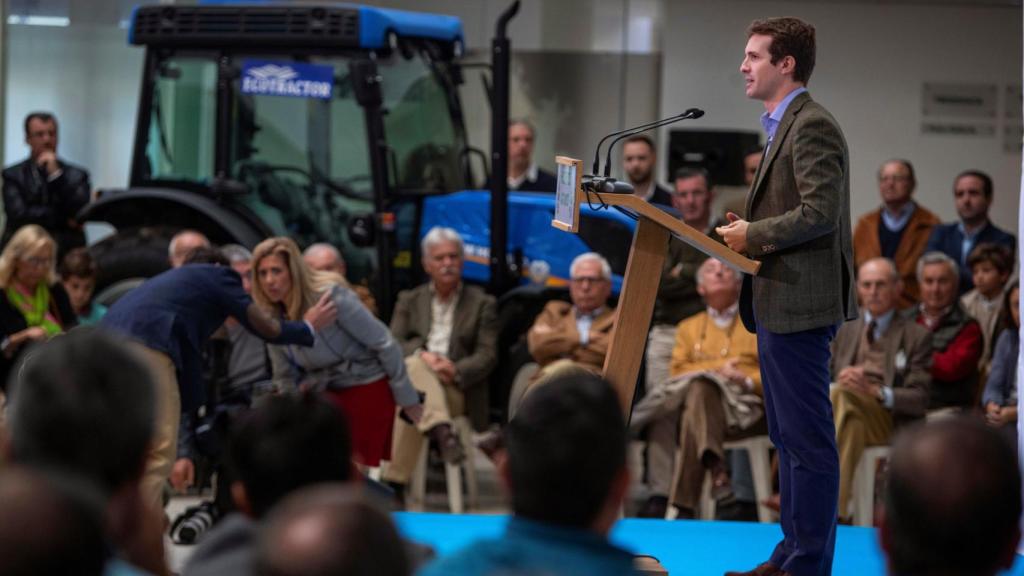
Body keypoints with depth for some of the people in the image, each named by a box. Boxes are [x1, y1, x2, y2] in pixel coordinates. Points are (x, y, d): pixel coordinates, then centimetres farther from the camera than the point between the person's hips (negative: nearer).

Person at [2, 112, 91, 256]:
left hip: (67, 254, 1)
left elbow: (82, 214, -5)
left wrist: (56, 175, -8)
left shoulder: (76, 175, 8)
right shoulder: (13, 175, 6)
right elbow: (18, 215, -7)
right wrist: (64, 219, -4)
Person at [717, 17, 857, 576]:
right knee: (789, 439, 15)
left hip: (799, 306, -11)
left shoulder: (812, 126, -14)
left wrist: (753, 235, -14)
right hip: (777, 304, 11)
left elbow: (819, 213, -22)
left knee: (808, 440, -6)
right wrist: (749, 226, 9)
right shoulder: (784, 126, 18)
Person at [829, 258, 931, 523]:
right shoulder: (845, 332, 25)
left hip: (891, 425, -4)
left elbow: (919, 399, -1)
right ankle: (837, 510, -45)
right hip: (843, 418, 4)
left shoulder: (917, 336, 11)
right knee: (853, 421, -35)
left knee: (841, 394, -35)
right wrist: (842, 379, -7)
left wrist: (874, 391, -19)